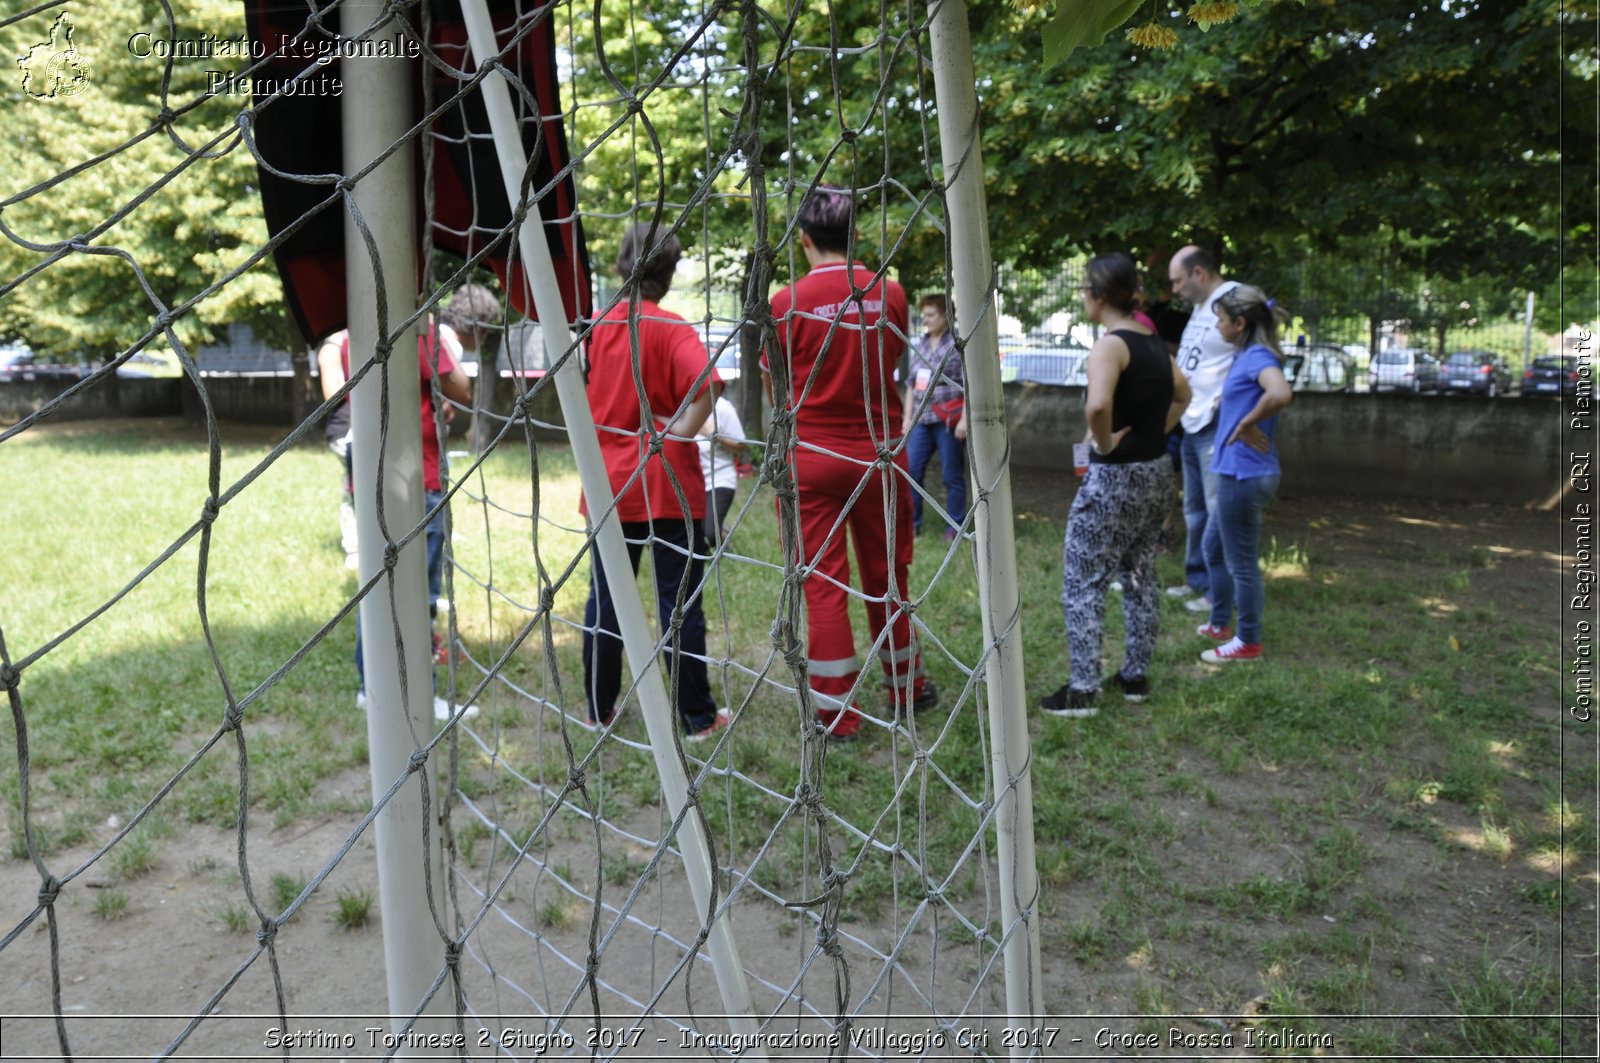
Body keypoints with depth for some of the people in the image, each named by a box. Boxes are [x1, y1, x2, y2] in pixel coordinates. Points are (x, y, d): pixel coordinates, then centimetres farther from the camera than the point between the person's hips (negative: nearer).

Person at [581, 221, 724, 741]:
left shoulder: (597, 326, 4)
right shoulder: (672, 328, -10)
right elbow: (702, 382, -28)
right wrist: (681, 430, -16)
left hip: (609, 482, 4)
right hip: (667, 484, -4)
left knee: (604, 599, 13)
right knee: (679, 602, 3)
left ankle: (599, 708, 23)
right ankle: (698, 717, 11)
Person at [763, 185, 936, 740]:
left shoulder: (787, 304, -10)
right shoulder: (890, 295, -3)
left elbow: (774, 390, 1)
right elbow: (890, 365, 9)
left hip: (811, 458, -2)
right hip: (878, 454, 3)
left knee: (823, 584, 5)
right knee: (887, 576, 16)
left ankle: (837, 713, 11)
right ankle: (906, 689, 31)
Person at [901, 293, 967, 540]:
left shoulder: (958, 345, -5)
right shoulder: (920, 345, 13)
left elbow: (968, 386, -9)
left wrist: (964, 419, -15)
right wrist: (907, 416, 13)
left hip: (948, 421, -6)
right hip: (921, 420, 6)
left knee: (952, 476, 2)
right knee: (911, 471, 2)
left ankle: (954, 527, 11)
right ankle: (911, 524, 12)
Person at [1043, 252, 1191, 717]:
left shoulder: (1110, 344, -18)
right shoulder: (1153, 340, 8)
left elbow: (1097, 404, -37)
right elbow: (1182, 394, 23)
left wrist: (1105, 442, -20)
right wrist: (1154, 434, 15)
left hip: (1115, 477, -9)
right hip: (1158, 471, 9)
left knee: (1082, 582, -1)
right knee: (1140, 576, 17)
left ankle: (1083, 689, 0)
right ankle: (1136, 675, 26)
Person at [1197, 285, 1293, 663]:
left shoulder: (1257, 356, -18)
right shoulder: (1248, 356, 10)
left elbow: (1281, 394, -37)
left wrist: (1246, 425, -25)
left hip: (1244, 473, -10)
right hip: (1237, 471, 10)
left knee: (1242, 561, 3)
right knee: (1216, 546, 22)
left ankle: (1248, 642, 16)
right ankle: (1221, 623, 36)